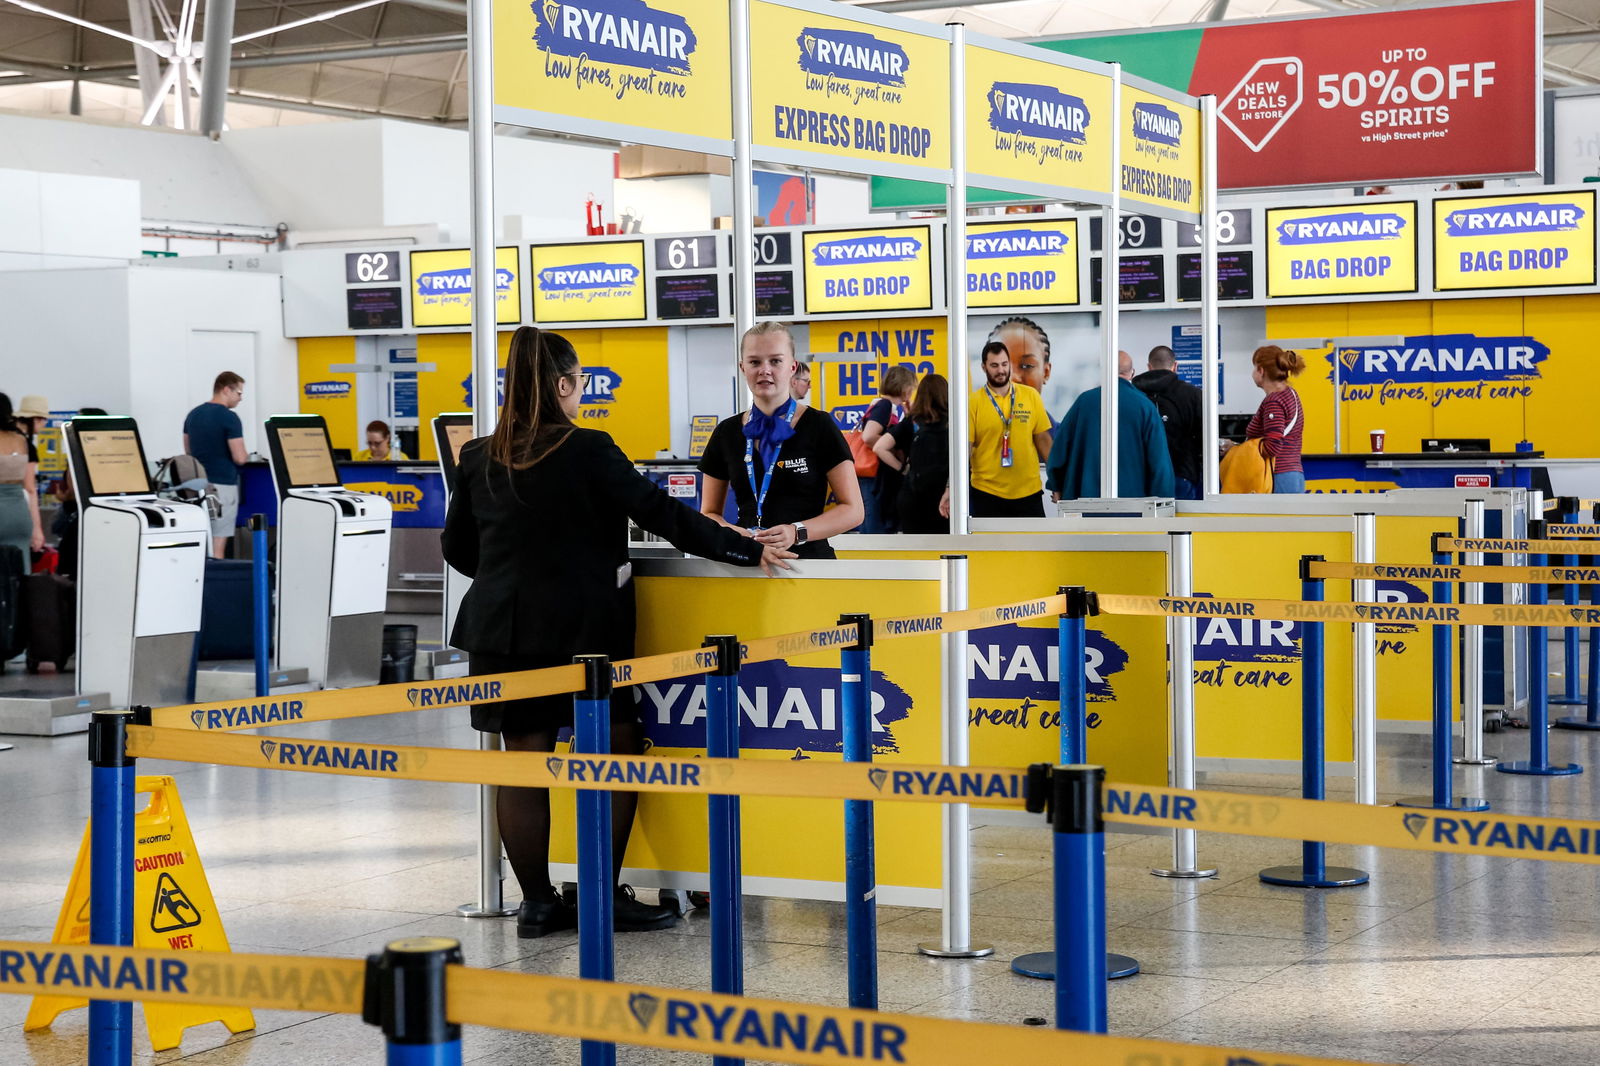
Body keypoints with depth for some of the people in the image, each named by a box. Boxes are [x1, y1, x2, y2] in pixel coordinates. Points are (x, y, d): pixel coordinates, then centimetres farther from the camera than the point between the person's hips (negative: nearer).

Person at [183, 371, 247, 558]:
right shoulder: (229, 418, -14)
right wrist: (246, 455, 4)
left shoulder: (193, 415, 10)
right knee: (218, 545, -4)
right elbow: (239, 458, -17)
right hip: (222, 485, -7)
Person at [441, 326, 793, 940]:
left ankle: (537, 904, 11)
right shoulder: (588, 452, -11)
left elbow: (457, 548, 12)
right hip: (584, 629, -4)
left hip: (505, 630, 5)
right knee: (618, 755, 9)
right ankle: (607, 898, 9)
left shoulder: (478, 459, 4)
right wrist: (745, 551, -4)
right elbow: (662, 514, -11)